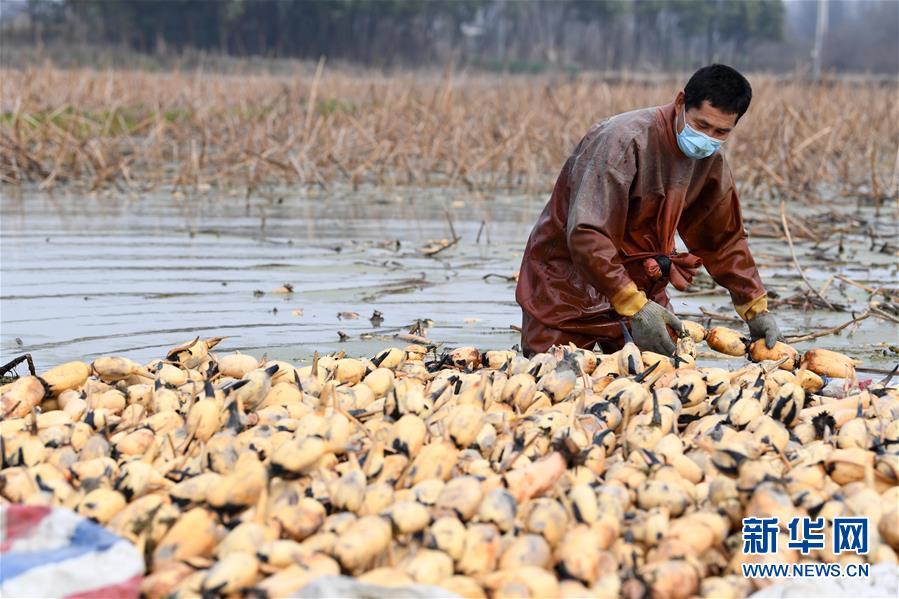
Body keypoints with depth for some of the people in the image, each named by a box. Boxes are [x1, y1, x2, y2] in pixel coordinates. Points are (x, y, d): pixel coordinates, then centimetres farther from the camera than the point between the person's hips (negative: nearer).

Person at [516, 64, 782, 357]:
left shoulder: (711, 159, -1)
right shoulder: (626, 140, -26)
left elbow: (724, 238, 13)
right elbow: (586, 235, -32)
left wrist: (757, 310, 8)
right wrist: (635, 308, -36)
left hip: (639, 286, 7)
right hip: (567, 286, -6)